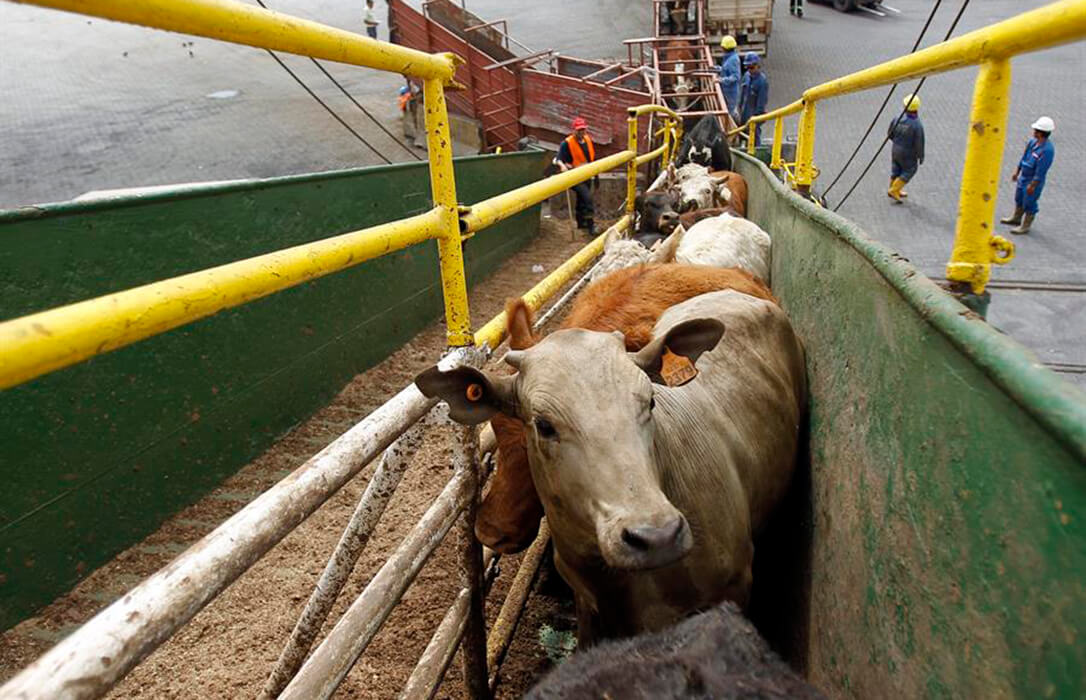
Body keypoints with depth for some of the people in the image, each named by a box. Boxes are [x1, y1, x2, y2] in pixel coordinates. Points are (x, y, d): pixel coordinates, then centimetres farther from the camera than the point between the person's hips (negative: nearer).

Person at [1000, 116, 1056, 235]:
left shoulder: (1047, 149, -29)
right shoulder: (1033, 142, -4)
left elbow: (1041, 171, -26)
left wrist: (1032, 185, -23)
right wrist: (1016, 172, 17)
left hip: (1034, 180, -9)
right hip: (1024, 176, 9)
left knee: (1029, 204, 6)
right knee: (1019, 198, 25)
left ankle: (1025, 226, 22)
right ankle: (1016, 218, 46)